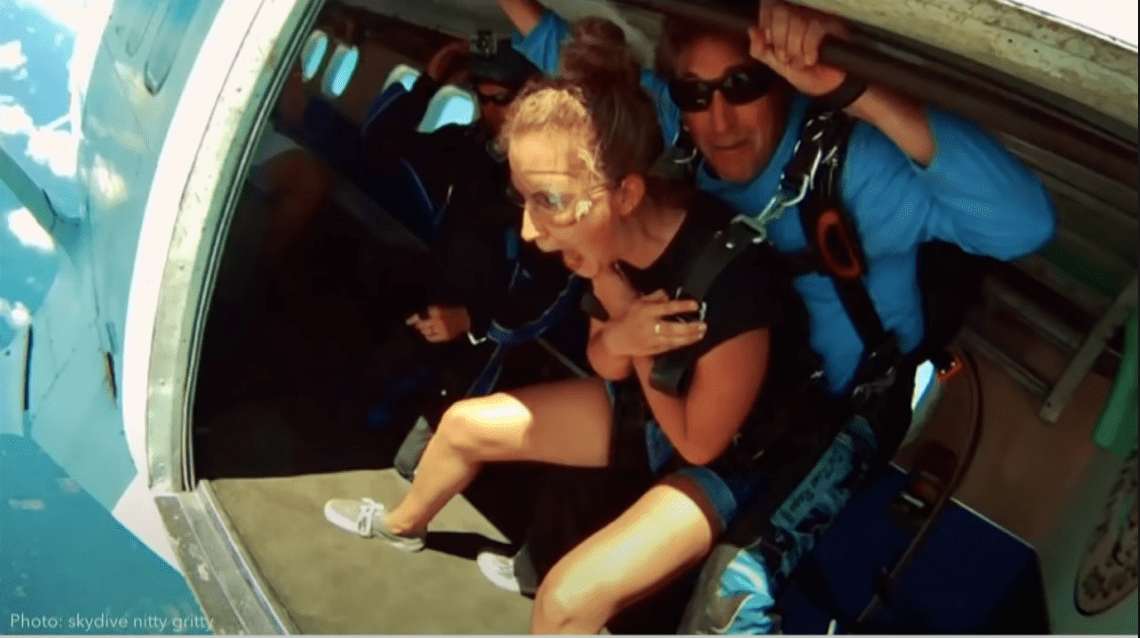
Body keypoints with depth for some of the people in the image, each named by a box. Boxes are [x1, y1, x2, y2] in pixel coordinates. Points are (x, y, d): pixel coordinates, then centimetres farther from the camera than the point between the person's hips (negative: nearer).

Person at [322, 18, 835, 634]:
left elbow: (700, 442, -24)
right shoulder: (617, 241, -18)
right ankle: (404, 524, 44)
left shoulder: (731, 278, -39)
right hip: (645, 410, 7)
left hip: (726, 463, -7)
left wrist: (634, 330, -26)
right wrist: (619, 336, -24)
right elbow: (607, 367, -1)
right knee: (464, 424, 11)